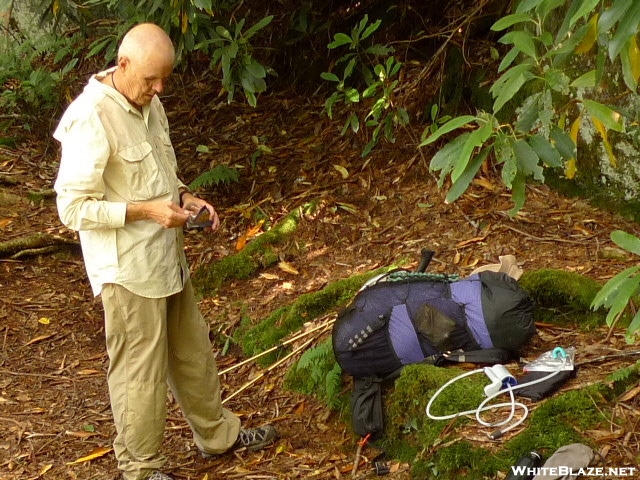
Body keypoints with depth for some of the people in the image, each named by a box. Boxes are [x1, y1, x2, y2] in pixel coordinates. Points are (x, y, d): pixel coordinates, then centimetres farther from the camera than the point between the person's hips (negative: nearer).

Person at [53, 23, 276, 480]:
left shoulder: (149, 104, 5)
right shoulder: (91, 119, -22)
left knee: (193, 353, 22)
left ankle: (218, 433, 40)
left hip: (167, 258, 9)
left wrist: (184, 196, 1)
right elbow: (74, 207, -22)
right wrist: (147, 211, -24)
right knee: (140, 372, 5)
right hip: (127, 270, -9)